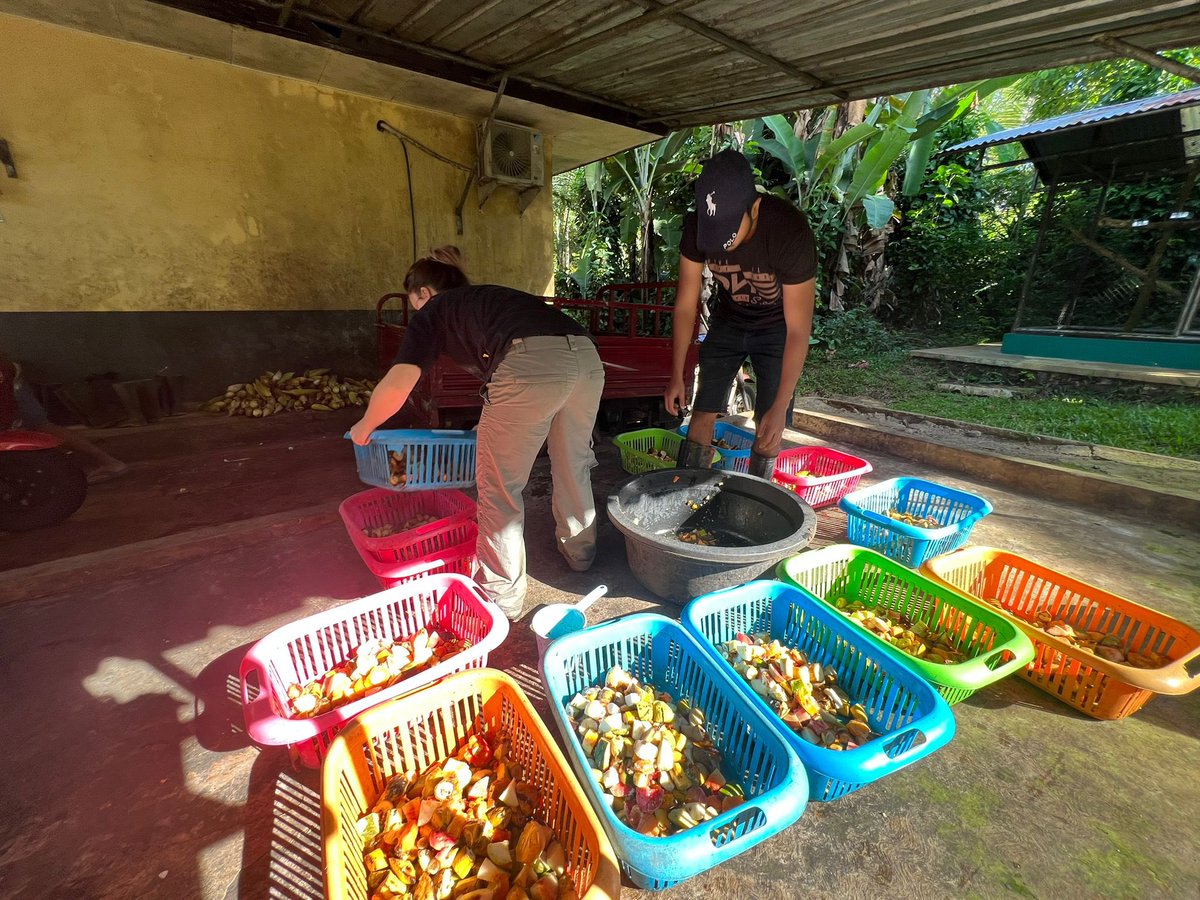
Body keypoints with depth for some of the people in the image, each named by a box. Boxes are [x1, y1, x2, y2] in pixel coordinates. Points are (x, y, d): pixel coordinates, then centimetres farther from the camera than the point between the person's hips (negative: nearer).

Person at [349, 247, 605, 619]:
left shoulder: (434, 311, 19)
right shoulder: (492, 296, 38)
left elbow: (397, 385, 8)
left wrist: (364, 427, 26)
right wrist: (495, 424, 53)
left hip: (531, 365, -7)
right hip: (587, 356, 8)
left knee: (499, 489, 8)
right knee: (573, 466, 25)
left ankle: (502, 596, 20)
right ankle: (579, 552, 44)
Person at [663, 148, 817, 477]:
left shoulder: (791, 233, -32)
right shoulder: (696, 227, -22)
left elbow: (798, 329, -28)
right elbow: (686, 304, -13)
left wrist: (780, 407, -29)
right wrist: (677, 375, -12)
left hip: (777, 327, -2)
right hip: (727, 320, 3)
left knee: (768, 429, -6)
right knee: (703, 413, -4)